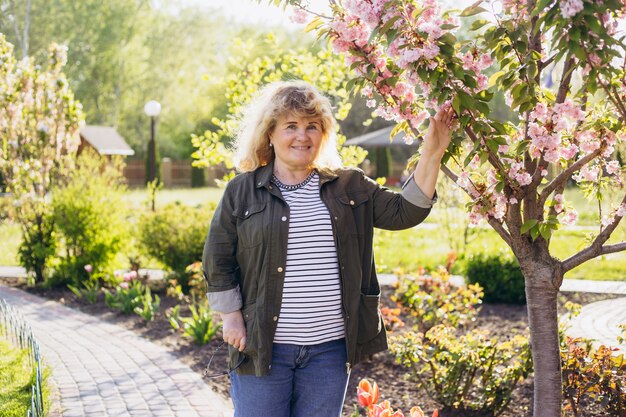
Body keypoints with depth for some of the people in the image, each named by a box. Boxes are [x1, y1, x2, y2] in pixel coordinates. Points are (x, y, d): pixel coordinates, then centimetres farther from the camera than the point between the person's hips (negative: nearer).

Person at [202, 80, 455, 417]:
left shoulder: (350, 187, 8)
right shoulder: (242, 192, 1)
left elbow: (404, 212, 1)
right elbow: (217, 262, 5)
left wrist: (431, 156, -8)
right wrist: (231, 318, -1)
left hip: (330, 348, 2)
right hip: (263, 346, -2)